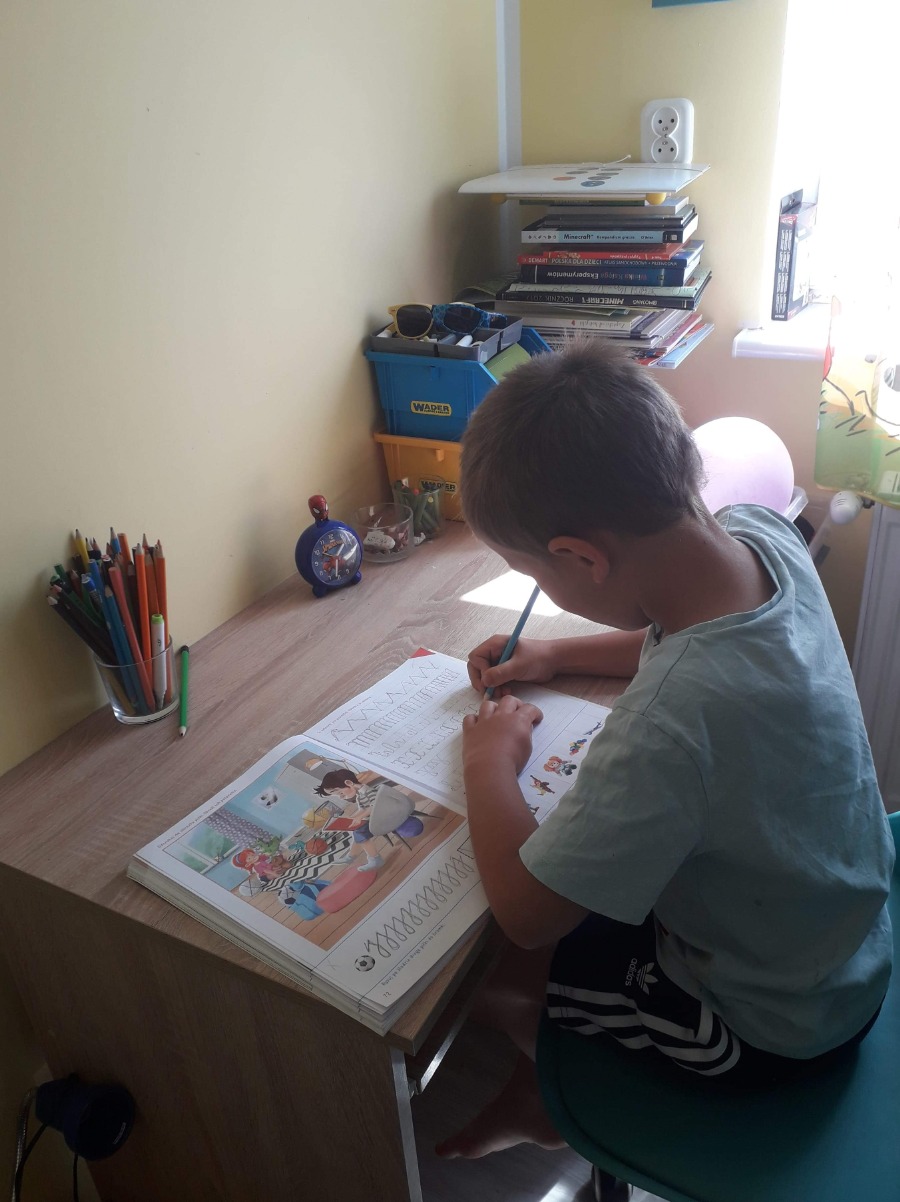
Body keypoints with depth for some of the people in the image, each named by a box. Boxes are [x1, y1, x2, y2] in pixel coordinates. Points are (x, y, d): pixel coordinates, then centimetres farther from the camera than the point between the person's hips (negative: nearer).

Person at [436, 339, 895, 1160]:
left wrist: (489, 760, -14)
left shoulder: (673, 722, -44)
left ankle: (555, 1108, 41)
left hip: (768, 1025, -7)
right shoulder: (762, 534, -19)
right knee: (579, 871, 22)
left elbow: (525, 913, -28)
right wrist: (560, 655, 1)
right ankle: (543, 1093, 43)